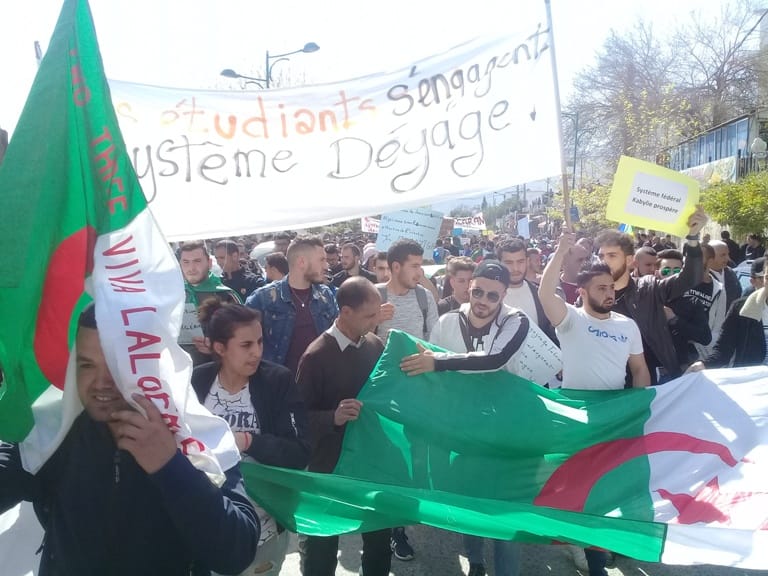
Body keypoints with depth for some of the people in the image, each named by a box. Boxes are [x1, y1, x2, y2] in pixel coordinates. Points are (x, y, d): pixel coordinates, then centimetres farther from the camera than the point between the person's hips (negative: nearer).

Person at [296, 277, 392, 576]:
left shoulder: (374, 345, -2)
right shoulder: (317, 355, -17)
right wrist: (334, 417, -30)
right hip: (331, 465, -4)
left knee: (380, 538, 18)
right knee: (324, 543, 11)